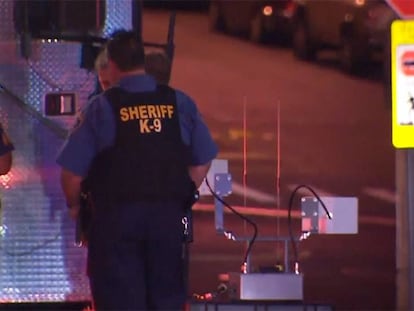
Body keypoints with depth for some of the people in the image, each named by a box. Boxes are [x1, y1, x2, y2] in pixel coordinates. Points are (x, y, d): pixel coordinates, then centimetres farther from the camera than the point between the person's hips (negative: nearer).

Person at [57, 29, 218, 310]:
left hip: (116, 217, -3)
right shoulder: (179, 103, 3)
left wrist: (74, 205, 10)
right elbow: (202, 161, 5)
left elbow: (72, 170, -7)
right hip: (168, 215, 3)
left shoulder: (102, 107, -6)